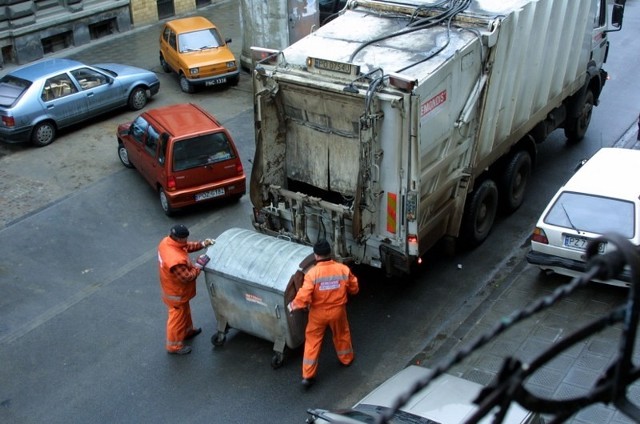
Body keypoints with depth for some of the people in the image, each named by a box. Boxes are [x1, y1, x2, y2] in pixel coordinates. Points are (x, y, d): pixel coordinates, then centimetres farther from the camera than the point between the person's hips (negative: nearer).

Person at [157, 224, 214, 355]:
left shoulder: (167, 241, -16)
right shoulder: (176, 260, -44)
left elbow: (187, 246, 2)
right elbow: (187, 277, -31)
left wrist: (202, 244, -8)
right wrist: (199, 265, -21)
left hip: (172, 288, 9)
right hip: (176, 294, -9)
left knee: (185, 311, 32)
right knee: (177, 318, 15)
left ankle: (187, 331, 56)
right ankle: (174, 346, 36)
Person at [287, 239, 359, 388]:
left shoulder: (312, 273, -24)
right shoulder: (343, 269, -15)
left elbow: (303, 297, -26)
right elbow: (354, 289, -1)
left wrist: (293, 305, -6)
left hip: (318, 313, -2)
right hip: (337, 311, 2)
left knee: (313, 341, 12)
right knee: (341, 335, 28)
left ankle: (307, 376, 16)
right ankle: (346, 359, 52)